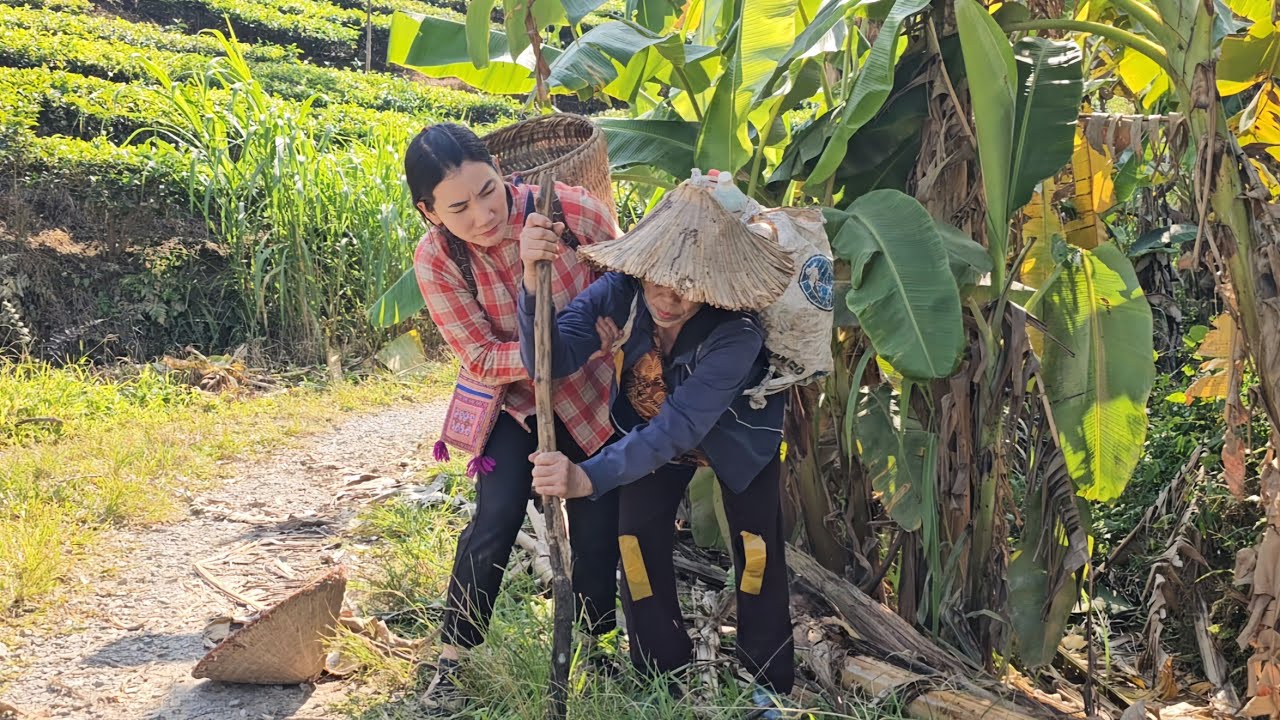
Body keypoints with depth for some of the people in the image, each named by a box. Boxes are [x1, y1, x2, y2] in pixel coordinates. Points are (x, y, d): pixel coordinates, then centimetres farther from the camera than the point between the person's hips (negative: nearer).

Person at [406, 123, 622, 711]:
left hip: (594, 395, 0)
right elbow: (483, 360, -21)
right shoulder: (435, 260, -21)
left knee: (599, 525, 5)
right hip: (514, 399, 0)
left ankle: (598, 646, 31)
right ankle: (452, 658, 10)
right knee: (495, 520, -10)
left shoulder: (571, 210, -25)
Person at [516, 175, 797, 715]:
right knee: (638, 537, -5)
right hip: (650, 429, 3)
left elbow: (679, 427, -48)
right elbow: (552, 360, -38)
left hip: (736, 434, -3)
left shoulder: (736, 333, -41)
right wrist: (535, 285, -56)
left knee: (756, 545, -4)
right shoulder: (619, 292, -31)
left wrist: (590, 477, -60)